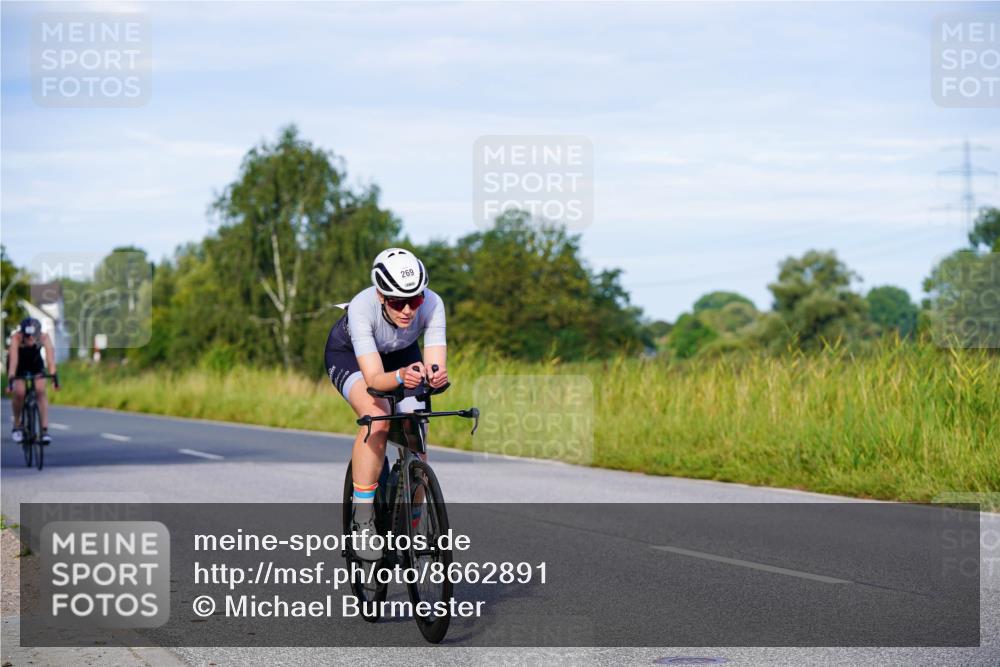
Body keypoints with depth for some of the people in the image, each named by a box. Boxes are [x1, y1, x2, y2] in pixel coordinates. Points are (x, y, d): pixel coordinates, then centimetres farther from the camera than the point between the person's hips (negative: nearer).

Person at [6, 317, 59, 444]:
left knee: (40, 390, -20)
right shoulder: (16, 338, -35)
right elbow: (13, 359, -43)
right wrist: (11, 380, -52)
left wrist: (53, 375, -53)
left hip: (36, 364, 1)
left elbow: (50, 356, -41)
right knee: (19, 392, -22)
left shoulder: (44, 337, -31)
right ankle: (17, 425, 1)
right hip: (19, 367, -1)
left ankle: (45, 430, -19)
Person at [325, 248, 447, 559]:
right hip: (348, 353, -3)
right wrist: (401, 377, -66)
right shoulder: (362, 307, -40)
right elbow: (374, 378, -46)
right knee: (378, 421, -30)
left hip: (401, 353, 3)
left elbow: (437, 367, -39)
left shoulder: (432, 304, -34)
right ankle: (362, 522, -21)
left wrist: (436, 376, -62)